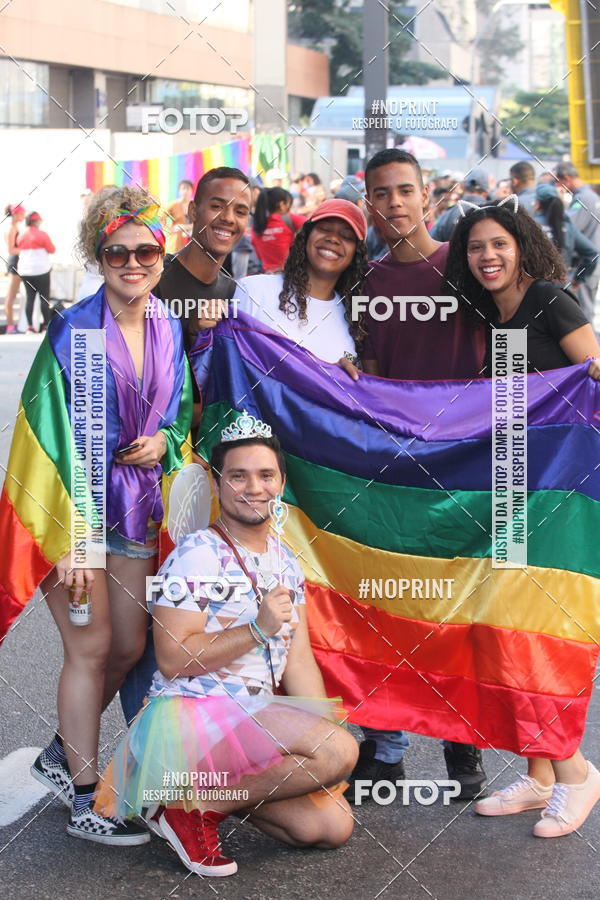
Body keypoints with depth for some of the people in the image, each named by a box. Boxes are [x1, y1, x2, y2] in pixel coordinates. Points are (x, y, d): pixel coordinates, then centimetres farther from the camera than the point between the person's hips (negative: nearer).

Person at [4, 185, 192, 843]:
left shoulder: (169, 331, 5)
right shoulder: (74, 330, -13)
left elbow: (180, 411, 19)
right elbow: (56, 434, -15)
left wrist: (165, 441, -5)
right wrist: (68, 537, -20)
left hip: (134, 505, 6)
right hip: (72, 504, -6)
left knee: (130, 645, 9)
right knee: (91, 646, -4)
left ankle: (60, 756, 31)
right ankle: (84, 801, 8)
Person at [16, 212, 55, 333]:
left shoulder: (22, 236, 6)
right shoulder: (42, 234, -9)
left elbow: (19, 251, 12)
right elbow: (52, 250, -2)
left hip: (25, 271, 5)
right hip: (41, 270, -5)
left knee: (29, 298, 6)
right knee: (44, 298, 1)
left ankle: (29, 325, 0)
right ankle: (46, 325, -2)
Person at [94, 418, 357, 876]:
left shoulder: (285, 562, 13)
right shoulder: (198, 555, -12)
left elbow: (299, 663, 11)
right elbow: (172, 660, -17)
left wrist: (329, 759, 2)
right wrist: (257, 629, -22)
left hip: (257, 723, 8)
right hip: (192, 714, -8)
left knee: (334, 826, -1)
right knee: (339, 749, -25)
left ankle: (213, 786, 13)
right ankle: (196, 805, -12)